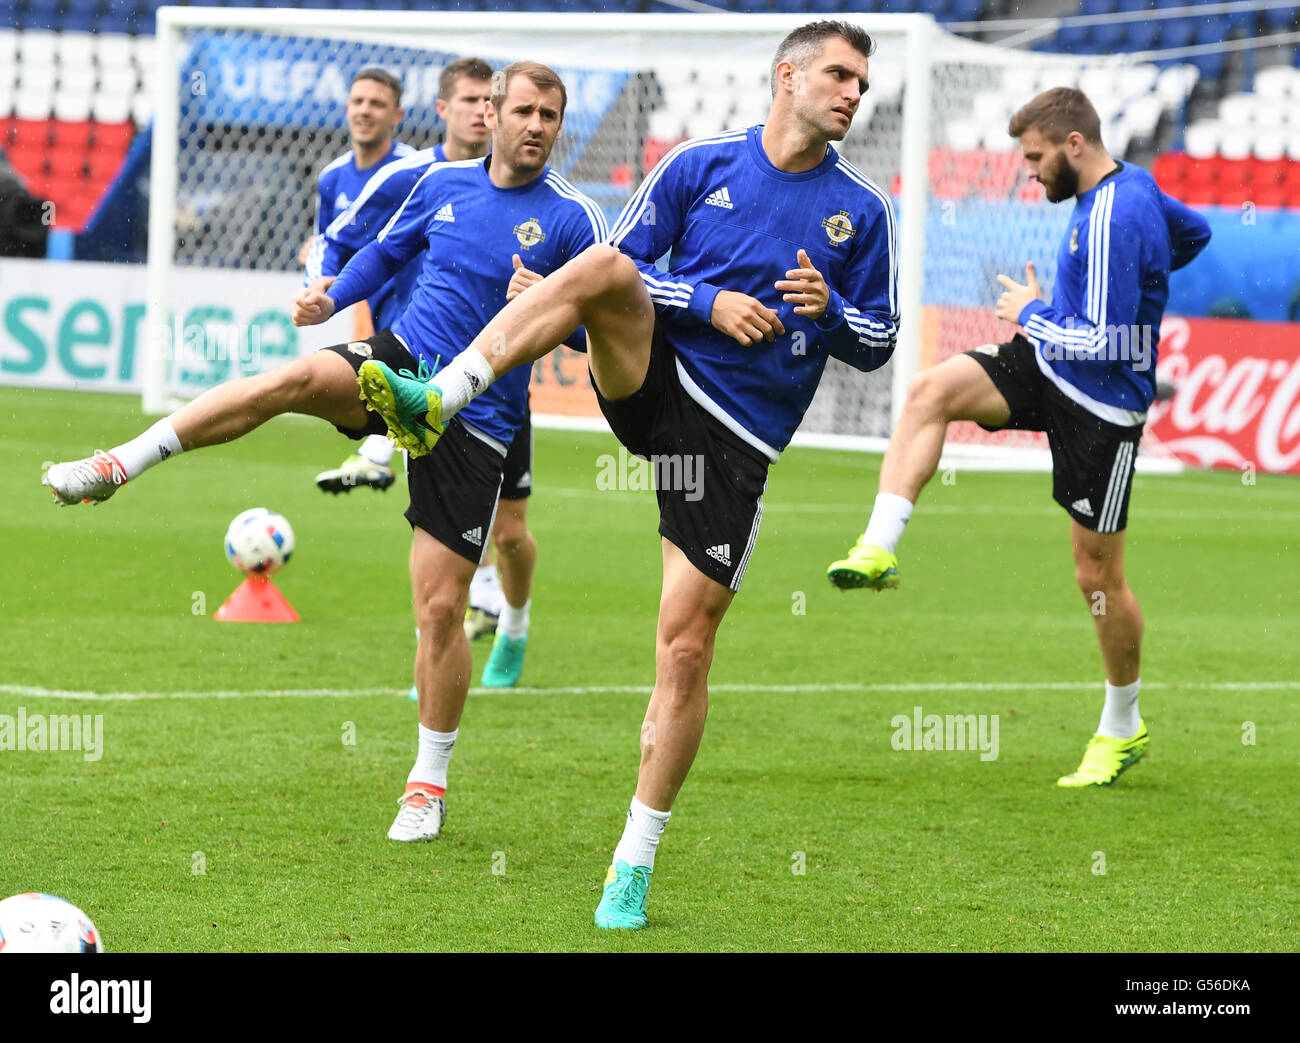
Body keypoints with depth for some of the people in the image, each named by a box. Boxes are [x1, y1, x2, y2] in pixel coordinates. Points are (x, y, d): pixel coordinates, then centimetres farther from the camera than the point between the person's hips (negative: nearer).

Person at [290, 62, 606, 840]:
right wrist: (332, 298, 8)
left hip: (477, 418, -3)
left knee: (442, 605, -1)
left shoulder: (572, 218, -7)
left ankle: (430, 783, 13)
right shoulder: (445, 183, 6)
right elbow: (389, 251, 23)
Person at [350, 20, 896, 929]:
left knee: (687, 644, -5)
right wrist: (709, 302, -11)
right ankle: (436, 402, -42)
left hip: (734, 442, 0)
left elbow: (878, 344, 13)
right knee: (605, 268, -30)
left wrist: (830, 310, -9)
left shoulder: (862, 212, 8)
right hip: (654, 378, 0)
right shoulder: (700, 166, 6)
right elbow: (624, 263, 5)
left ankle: (635, 864, 6)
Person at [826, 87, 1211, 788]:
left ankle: (1122, 731, 21)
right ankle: (877, 551, -22)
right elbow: (1194, 233, 23)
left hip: (1102, 403, -9)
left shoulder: (1117, 220, -27)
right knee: (930, 391, -16)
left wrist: (1032, 314, -15)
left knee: (1097, 574, 3)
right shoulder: (1128, 185, 3)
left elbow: (1104, 345, -29)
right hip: (1046, 367, 9)